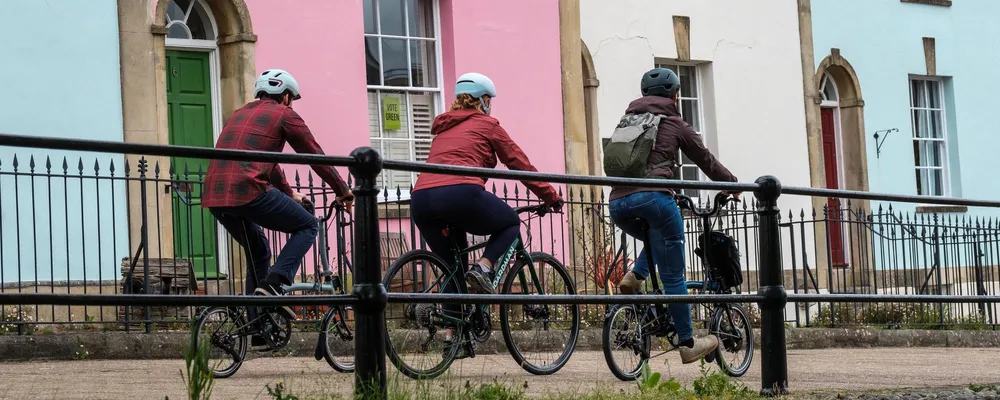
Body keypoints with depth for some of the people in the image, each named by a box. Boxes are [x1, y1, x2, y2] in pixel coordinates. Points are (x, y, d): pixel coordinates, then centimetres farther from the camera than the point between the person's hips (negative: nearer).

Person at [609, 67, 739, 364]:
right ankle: (687, 344, 5)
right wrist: (732, 185, 36)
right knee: (673, 275, 2)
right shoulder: (674, 124, 11)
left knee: (657, 244, 34)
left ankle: (634, 277, 8)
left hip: (618, 203, 5)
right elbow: (706, 160, 19)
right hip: (653, 197, -5)